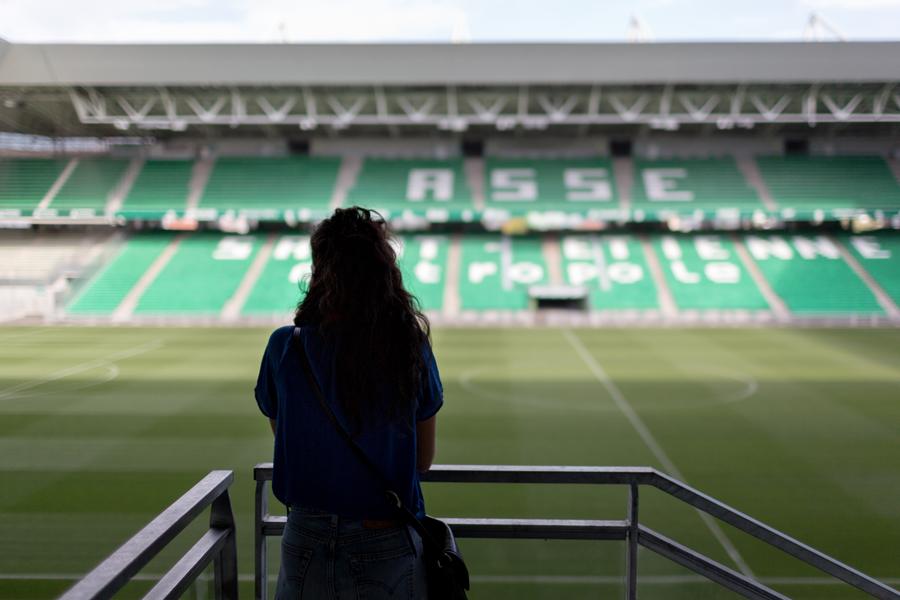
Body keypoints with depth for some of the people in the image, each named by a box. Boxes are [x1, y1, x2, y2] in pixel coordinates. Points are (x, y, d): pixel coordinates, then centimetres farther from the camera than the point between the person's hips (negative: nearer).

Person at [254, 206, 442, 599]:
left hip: (309, 543, 0)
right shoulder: (412, 349, -11)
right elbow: (424, 460, 0)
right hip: (390, 548, 0)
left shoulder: (285, 349, -11)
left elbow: (282, 436, 5)